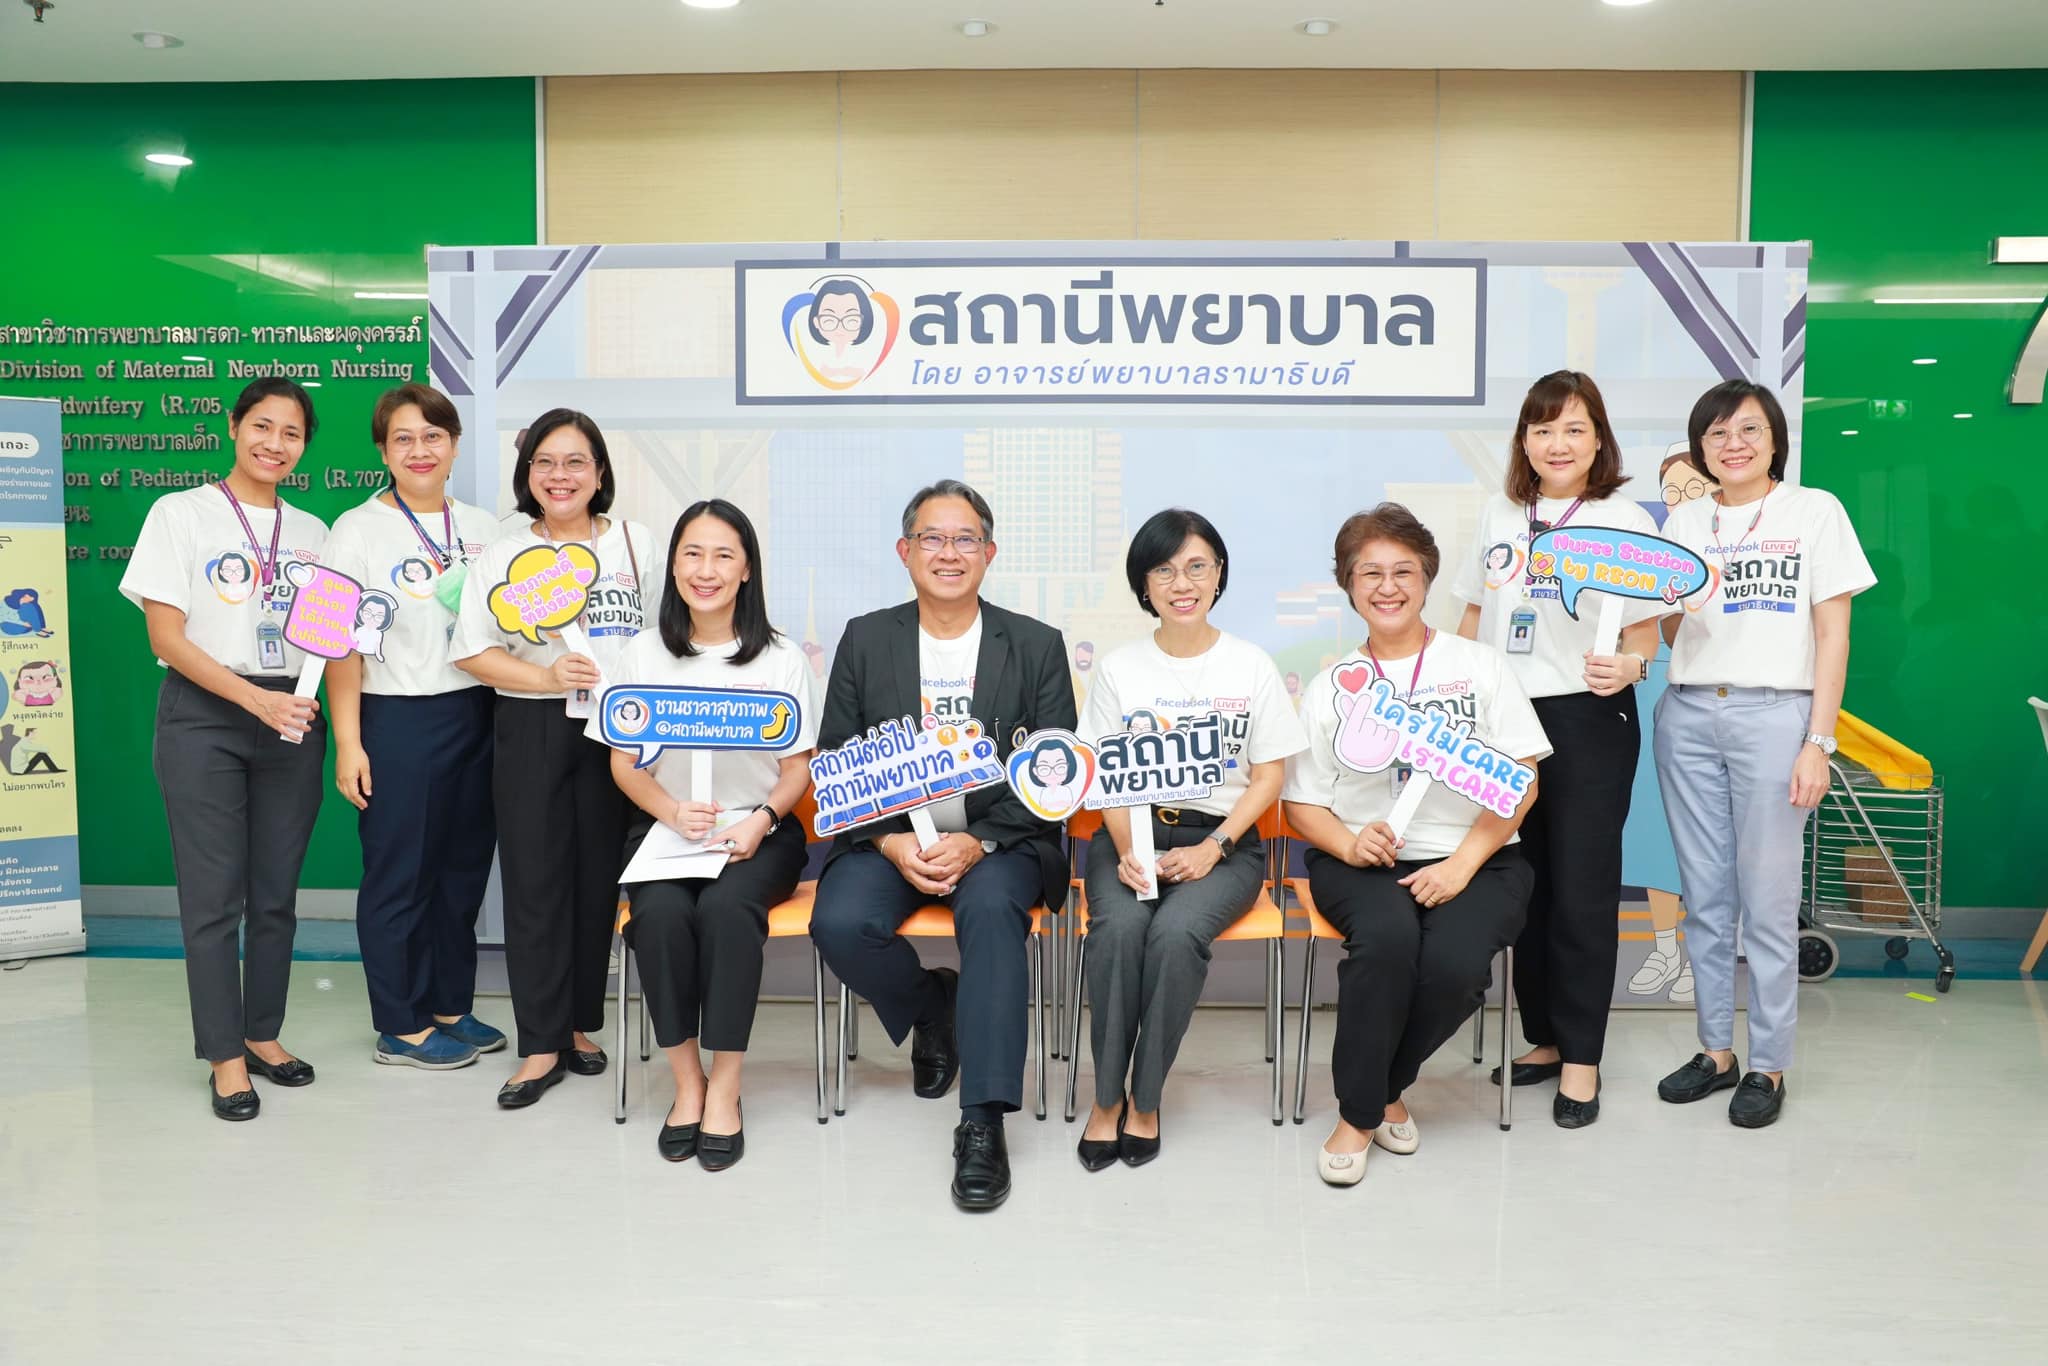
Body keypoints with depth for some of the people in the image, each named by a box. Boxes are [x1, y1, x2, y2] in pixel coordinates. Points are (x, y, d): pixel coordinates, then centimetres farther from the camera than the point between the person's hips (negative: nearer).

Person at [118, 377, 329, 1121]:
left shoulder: (311, 531, 12)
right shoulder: (180, 513, 0)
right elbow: (166, 636, -7)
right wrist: (256, 699, -18)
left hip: (291, 720, 4)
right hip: (203, 718, -4)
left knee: (278, 892, 8)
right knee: (214, 895, -2)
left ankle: (263, 1034, 23)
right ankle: (225, 1057, 9)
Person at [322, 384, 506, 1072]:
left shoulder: (483, 528, 11)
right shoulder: (358, 530, -2)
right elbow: (344, 646, -6)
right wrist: (347, 741, -12)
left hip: (476, 714, 5)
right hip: (398, 721, -5)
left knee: (464, 866, 11)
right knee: (400, 873, 2)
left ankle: (450, 1006, 25)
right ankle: (400, 1027, 14)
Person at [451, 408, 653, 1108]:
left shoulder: (635, 543, 8)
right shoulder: (501, 556, 6)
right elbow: (471, 652, 2)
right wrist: (546, 677, -13)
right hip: (531, 732, 0)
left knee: (600, 879, 6)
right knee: (535, 881, 0)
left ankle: (579, 1023, 22)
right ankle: (542, 1045, 8)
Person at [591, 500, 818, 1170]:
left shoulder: (782, 658, 3)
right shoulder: (643, 653, 7)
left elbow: (798, 767, 3)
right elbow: (624, 763, 5)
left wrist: (760, 820, -17)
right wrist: (673, 810, -15)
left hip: (758, 831, -1)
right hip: (663, 826, 1)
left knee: (726, 906, -32)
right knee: (661, 911, -30)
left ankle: (725, 1089, -20)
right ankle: (686, 1081, -13)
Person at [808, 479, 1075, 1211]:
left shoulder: (1036, 646, 3)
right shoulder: (865, 640, 7)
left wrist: (977, 844, -16)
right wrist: (892, 845, -13)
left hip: (999, 840, -2)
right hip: (887, 838, 2)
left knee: (991, 909, -34)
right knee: (840, 925, -26)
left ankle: (984, 1122, -27)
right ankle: (932, 1008, 7)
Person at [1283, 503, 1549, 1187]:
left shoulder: (1478, 665, 7)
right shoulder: (1330, 687, 11)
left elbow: (1520, 782, 0)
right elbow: (1302, 803, 9)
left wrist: (1463, 864, -14)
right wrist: (1350, 845, -14)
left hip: (1475, 859, 0)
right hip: (1361, 862, 0)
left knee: (1457, 960, -30)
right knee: (1388, 934, -33)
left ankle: (1381, 1087, -1)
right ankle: (1360, 1111, -13)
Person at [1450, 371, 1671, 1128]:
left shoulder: (1625, 520, -3)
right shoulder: (1499, 514, 10)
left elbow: (1645, 634, -5)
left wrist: (1627, 665, -26)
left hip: (1587, 721, -5)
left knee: (1581, 893, 0)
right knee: (1522, 887, 12)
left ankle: (1580, 1059, 13)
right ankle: (1543, 1038, 27)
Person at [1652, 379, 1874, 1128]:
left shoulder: (1815, 511, 2)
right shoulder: (1684, 520, 11)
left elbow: (1833, 631, -1)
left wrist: (1818, 742, -8)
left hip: (1774, 714, -3)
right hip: (1687, 715, 4)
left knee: (1768, 899, -1)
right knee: (1704, 897, 8)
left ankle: (1769, 1065, 11)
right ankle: (1716, 1050, 20)